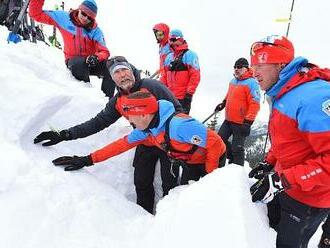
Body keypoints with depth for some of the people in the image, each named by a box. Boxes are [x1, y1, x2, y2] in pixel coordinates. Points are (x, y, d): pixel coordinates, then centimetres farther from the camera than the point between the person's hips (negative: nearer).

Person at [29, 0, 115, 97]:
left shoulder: (95, 30, -2)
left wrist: (96, 57, -31)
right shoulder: (63, 17, -2)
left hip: (90, 62, 1)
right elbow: (36, 14, 1)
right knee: (79, 64, -38)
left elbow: (104, 52, -10)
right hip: (73, 61, -1)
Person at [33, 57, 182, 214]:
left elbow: (177, 110, -14)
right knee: (142, 185, 8)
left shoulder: (152, 86, -18)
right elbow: (98, 123, -1)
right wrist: (64, 135, -10)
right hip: (145, 144, 5)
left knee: (169, 185, -1)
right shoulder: (117, 102, -1)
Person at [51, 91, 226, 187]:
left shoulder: (178, 126, -38)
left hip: (213, 159, -7)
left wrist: (209, 175, -23)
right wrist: (88, 160, -7)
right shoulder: (146, 130, -12)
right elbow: (123, 144, -4)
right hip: (191, 163, 7)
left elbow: (215, 141, -34)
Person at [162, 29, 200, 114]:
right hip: (170, 96, 7)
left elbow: (195, 76, -13)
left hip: (183, 97, -7)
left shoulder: (190, 55, -6)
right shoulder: (169, 57, 16)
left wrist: (189, 93, -17)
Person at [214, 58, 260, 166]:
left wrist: (248, 122, -23)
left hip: (241, 123, -8)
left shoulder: (251, 83, -13)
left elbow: (255, 104, -19)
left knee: (237, 148, 0)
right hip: (228, 120, 8)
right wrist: (223, 104, 24)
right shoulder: (232, 81, 12)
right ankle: (231, 157, 35)